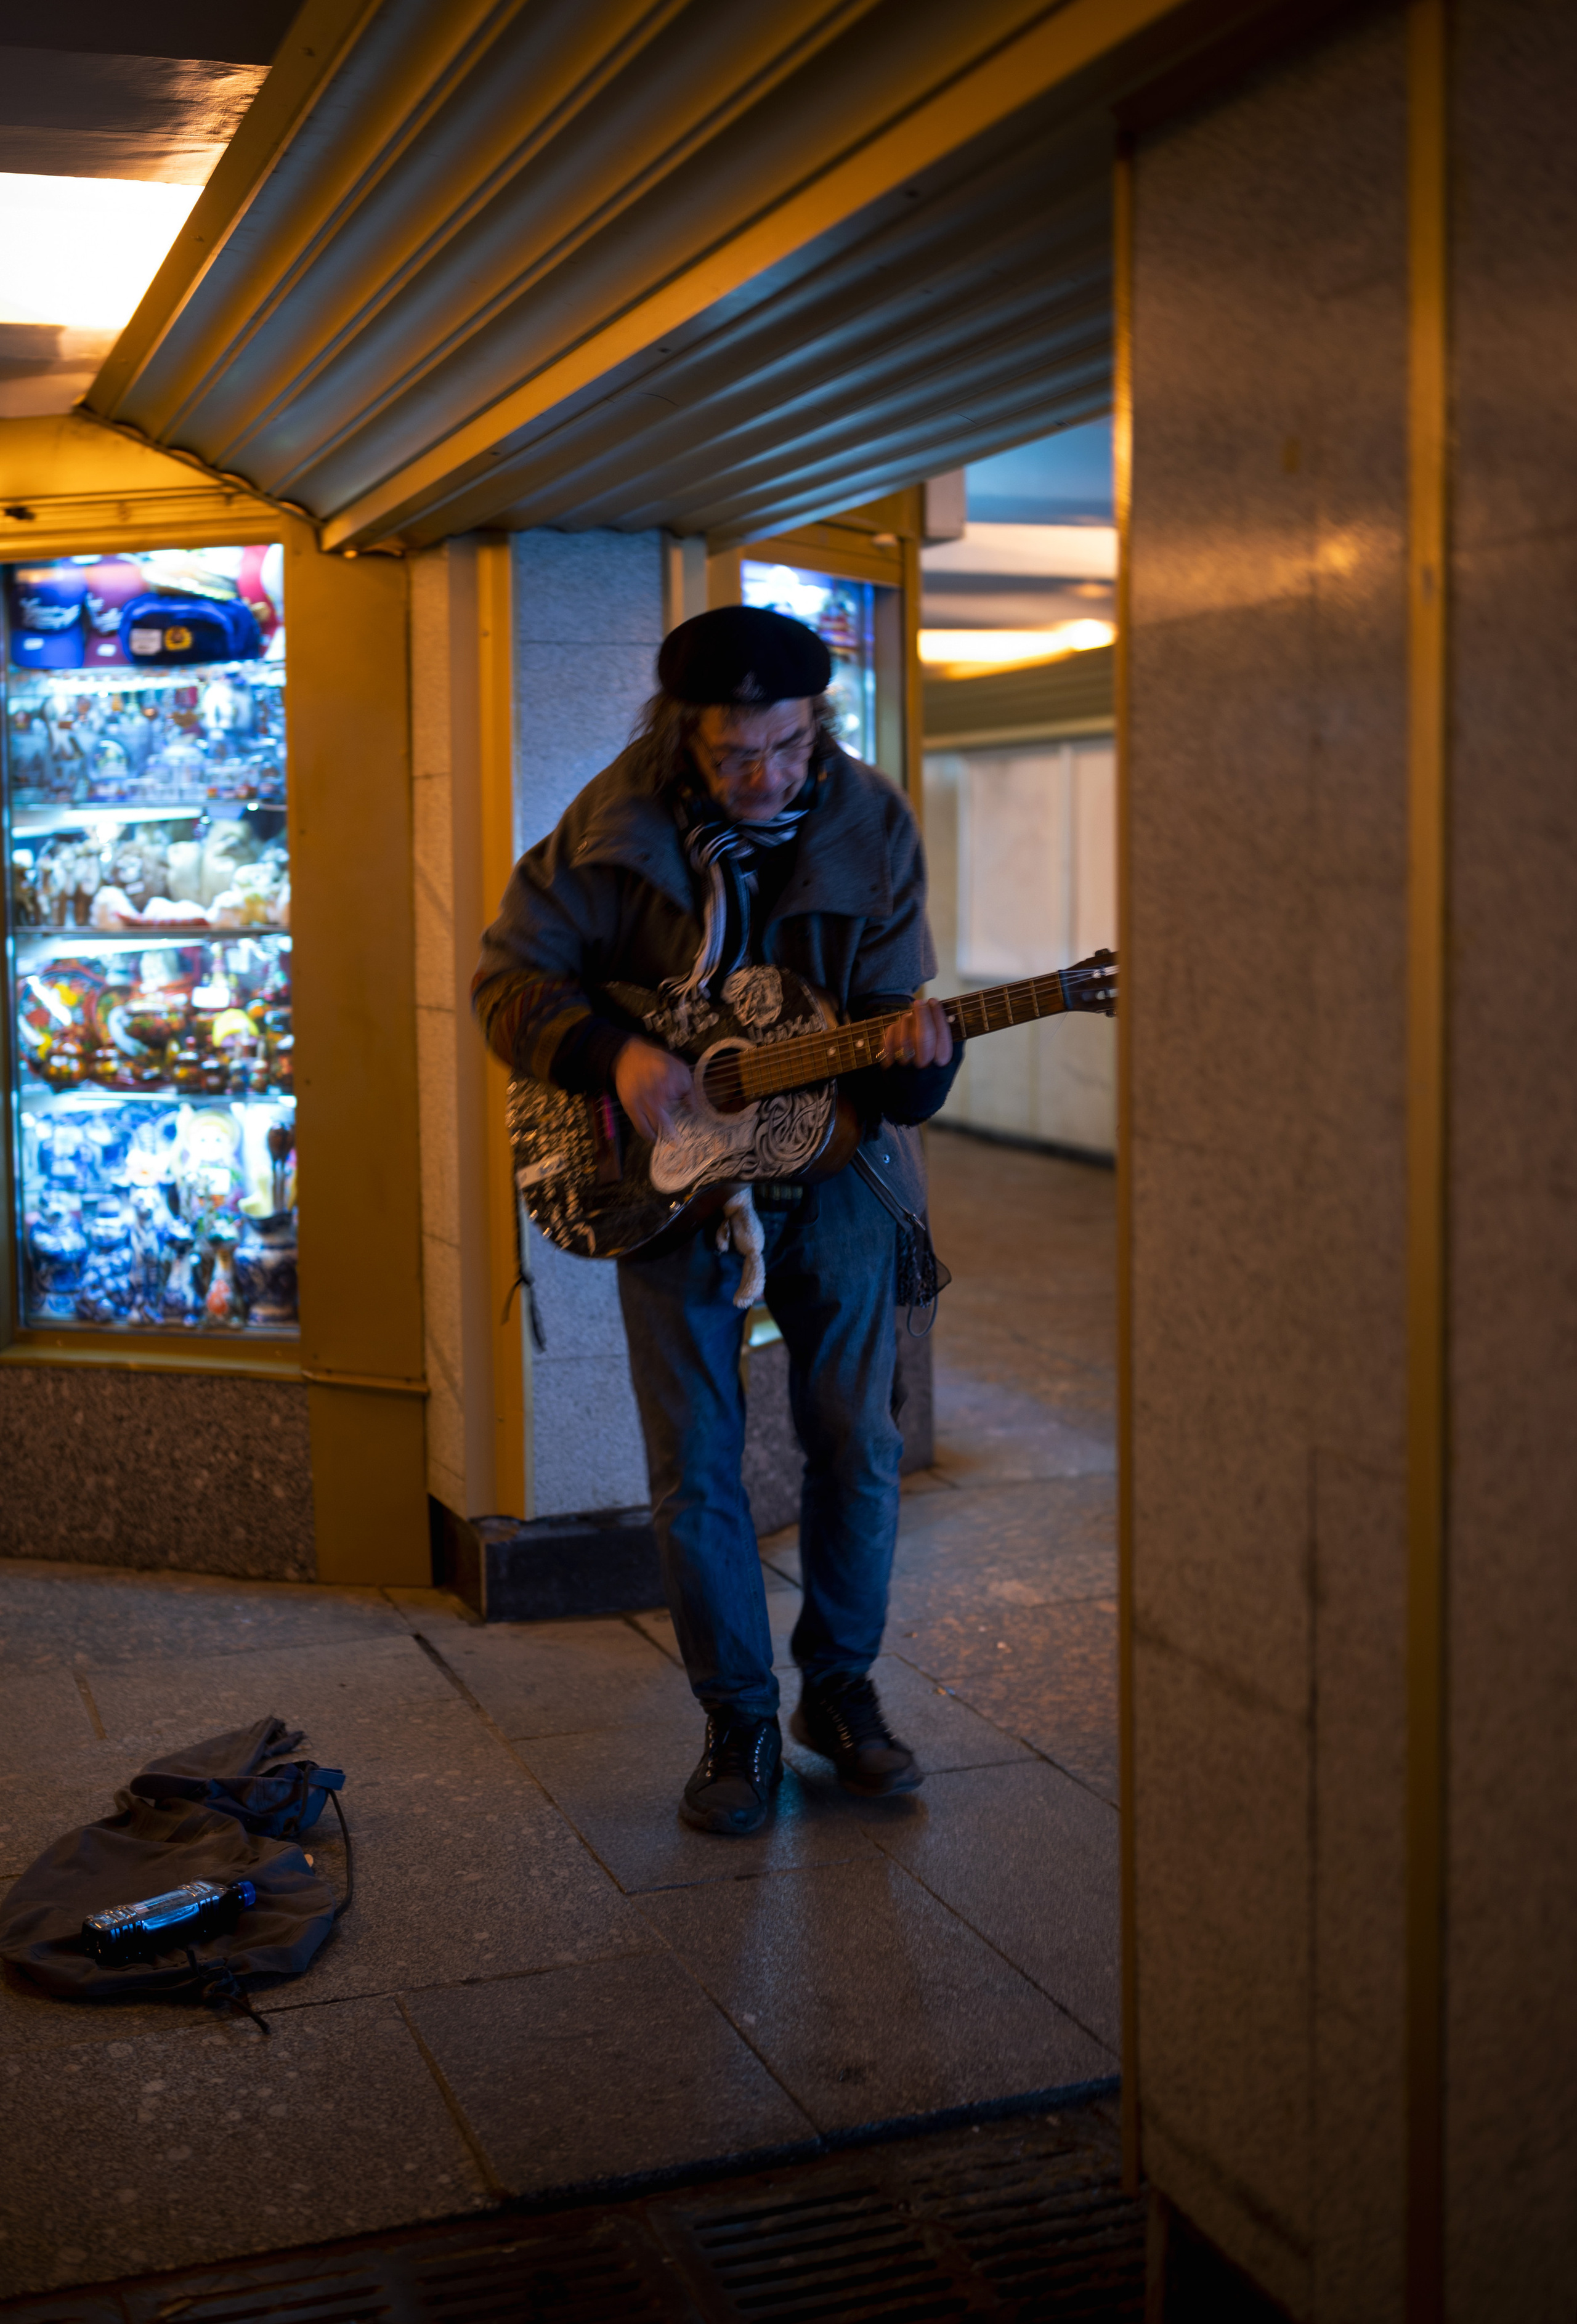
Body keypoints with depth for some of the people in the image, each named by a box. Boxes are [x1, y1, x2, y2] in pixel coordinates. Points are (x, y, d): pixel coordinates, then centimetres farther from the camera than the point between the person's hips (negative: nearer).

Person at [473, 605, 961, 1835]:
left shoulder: (872, 824, -8)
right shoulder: (619, 821, -11)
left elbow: (890, 1016, -7)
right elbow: (511, 974, -5)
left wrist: (916, 1051, -31)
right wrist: (614, 1052, -21)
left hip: (832, 1155, 1)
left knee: (858, 1444, 4)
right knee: (695, 1465, 0)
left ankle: (840, 1687, 24)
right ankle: (741, 1720, 15)